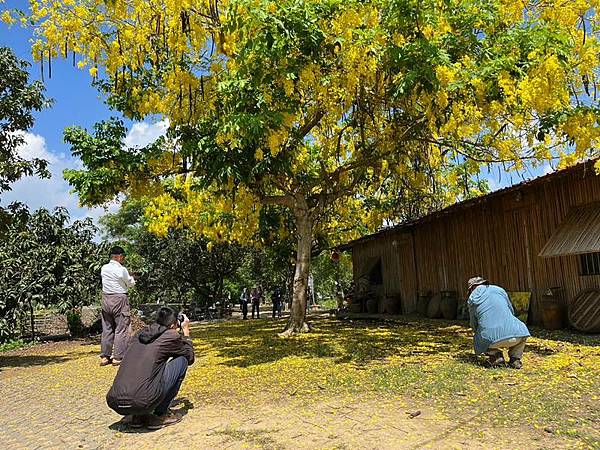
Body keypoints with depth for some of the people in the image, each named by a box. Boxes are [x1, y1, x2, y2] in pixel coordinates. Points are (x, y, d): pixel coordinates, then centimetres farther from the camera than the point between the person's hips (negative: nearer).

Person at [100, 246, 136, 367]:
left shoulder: (104, 268, 4)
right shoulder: (122, 270, -13)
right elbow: (131, 284, 0)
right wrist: (131, 277, 21)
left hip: (106, 298, 6)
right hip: (119, 299, -6)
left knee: (107, 328, 13)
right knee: (121, 329, 1)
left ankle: (104, 357, 17)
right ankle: (118, 357, 2)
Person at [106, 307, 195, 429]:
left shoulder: (140, 334, 19)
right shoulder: (171, 336, 3)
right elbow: (190, 357, 20)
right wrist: (186, 331, 30)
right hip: (143, 402, -7)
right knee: (182, 360, 11)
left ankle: (138, 416, 20)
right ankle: (160, 415, 12)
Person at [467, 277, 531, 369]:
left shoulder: (472, 299, 15)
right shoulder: (499, 290, 19)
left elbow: (474, 324, 23)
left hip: (491, 340, -1)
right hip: (513, 335, 1)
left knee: (477, 339, 32)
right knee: (521, 329, 36)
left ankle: (495, 355, 8)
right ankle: (515, 359, 19)